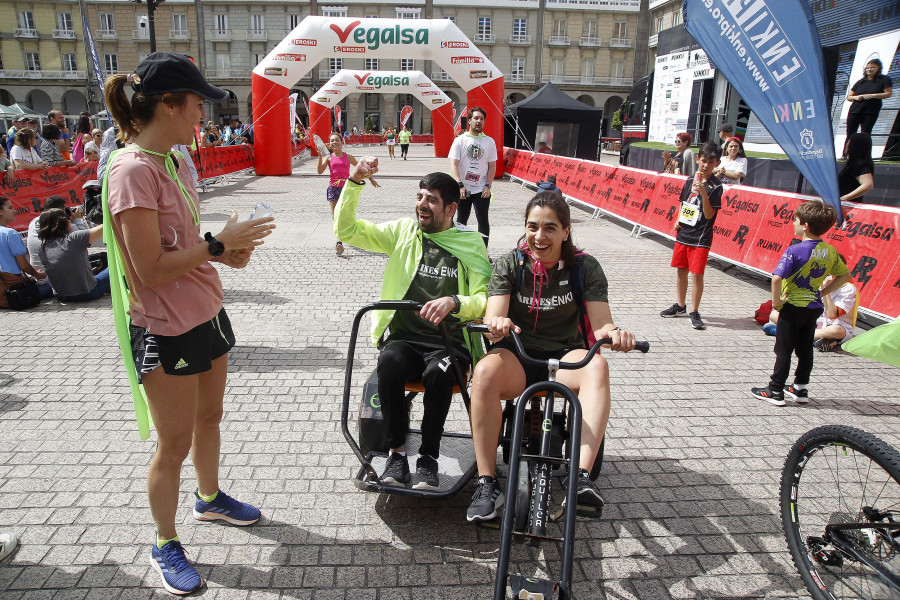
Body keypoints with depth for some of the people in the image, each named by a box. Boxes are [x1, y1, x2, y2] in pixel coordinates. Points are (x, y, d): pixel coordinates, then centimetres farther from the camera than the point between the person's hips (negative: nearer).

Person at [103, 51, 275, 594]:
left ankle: (210, 497, 47)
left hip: (206, 315, 9)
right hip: (166, 331, -9)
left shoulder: (174, 162, 7)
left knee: (209, 417, 24)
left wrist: (226, 253, -1)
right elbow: (151, 269, -25)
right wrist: (219, 243, -20)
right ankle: (166, 545, 28)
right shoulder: (133, 171, -21)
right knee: (175, 444, 6)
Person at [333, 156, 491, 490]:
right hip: (404, 337, 2)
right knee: (388, 362, -32)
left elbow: (485, 299, -4)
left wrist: (454, 302, -25)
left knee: (437, 372, -34)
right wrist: (354, 182, -4)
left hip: (449, 342, -1)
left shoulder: (470, 244, 6)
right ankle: (397, 450, -16)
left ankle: (429, 457, -15)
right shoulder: (403, 231, 12)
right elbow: (346, 229, 7)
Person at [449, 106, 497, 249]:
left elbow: (492, 166, 6)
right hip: (463, 190, 0)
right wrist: (460, 186, -18)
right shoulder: (460, 140, -1)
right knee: (461, 220, 11)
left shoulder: (489, 141, 5)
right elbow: (454, 165, -7)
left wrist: (488, 186, -6)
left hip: (482, 190, 1)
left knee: (483, 221, -2)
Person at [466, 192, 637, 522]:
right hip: (516, 356, 0)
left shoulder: (585, 267, -2)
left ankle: (582, 474, -40)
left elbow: (601, 324, -12)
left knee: (597, 366, -33)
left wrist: (613, 333, -38)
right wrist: (497, 324, -42)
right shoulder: (509, 264, -2)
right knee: (485, 372, -34)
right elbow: (493, 315, -16)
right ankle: (487, 483, -26)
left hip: (564, 357, 1)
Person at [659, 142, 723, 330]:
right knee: (681, 271, 14)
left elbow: (709, 214, -15)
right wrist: (678, 220, 4)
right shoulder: (691, 180, 9)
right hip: (683, 233, 6)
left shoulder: (715, 186, -9)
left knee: (696, 274, -7)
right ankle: (680, 306, 28)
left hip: (700, 238, -6)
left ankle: (694, 312, 2)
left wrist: (703, 193, -27)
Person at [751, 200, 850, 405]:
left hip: (793, 307, -6)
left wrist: (776, 301, -17)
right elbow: (845, 276, 12)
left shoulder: (794, 251, -20)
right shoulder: (830, 251, 0)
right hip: (814, 308, 6)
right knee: (805, 350, 16)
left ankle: (775, 391, 12)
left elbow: (777, 278, -30)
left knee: (783, 350, 4)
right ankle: (800, 389, 26)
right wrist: (822, 292, 11)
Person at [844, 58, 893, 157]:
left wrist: (872, 95, -14)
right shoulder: (861, 82, 16)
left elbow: (889, 93, -5)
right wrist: (856, 97, -7)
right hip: (855, 111, 3)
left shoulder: (884, 80, 5)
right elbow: (848, 97, 15)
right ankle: (845, 156, 6)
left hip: (871, 113, -3)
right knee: (850, 135, 2)